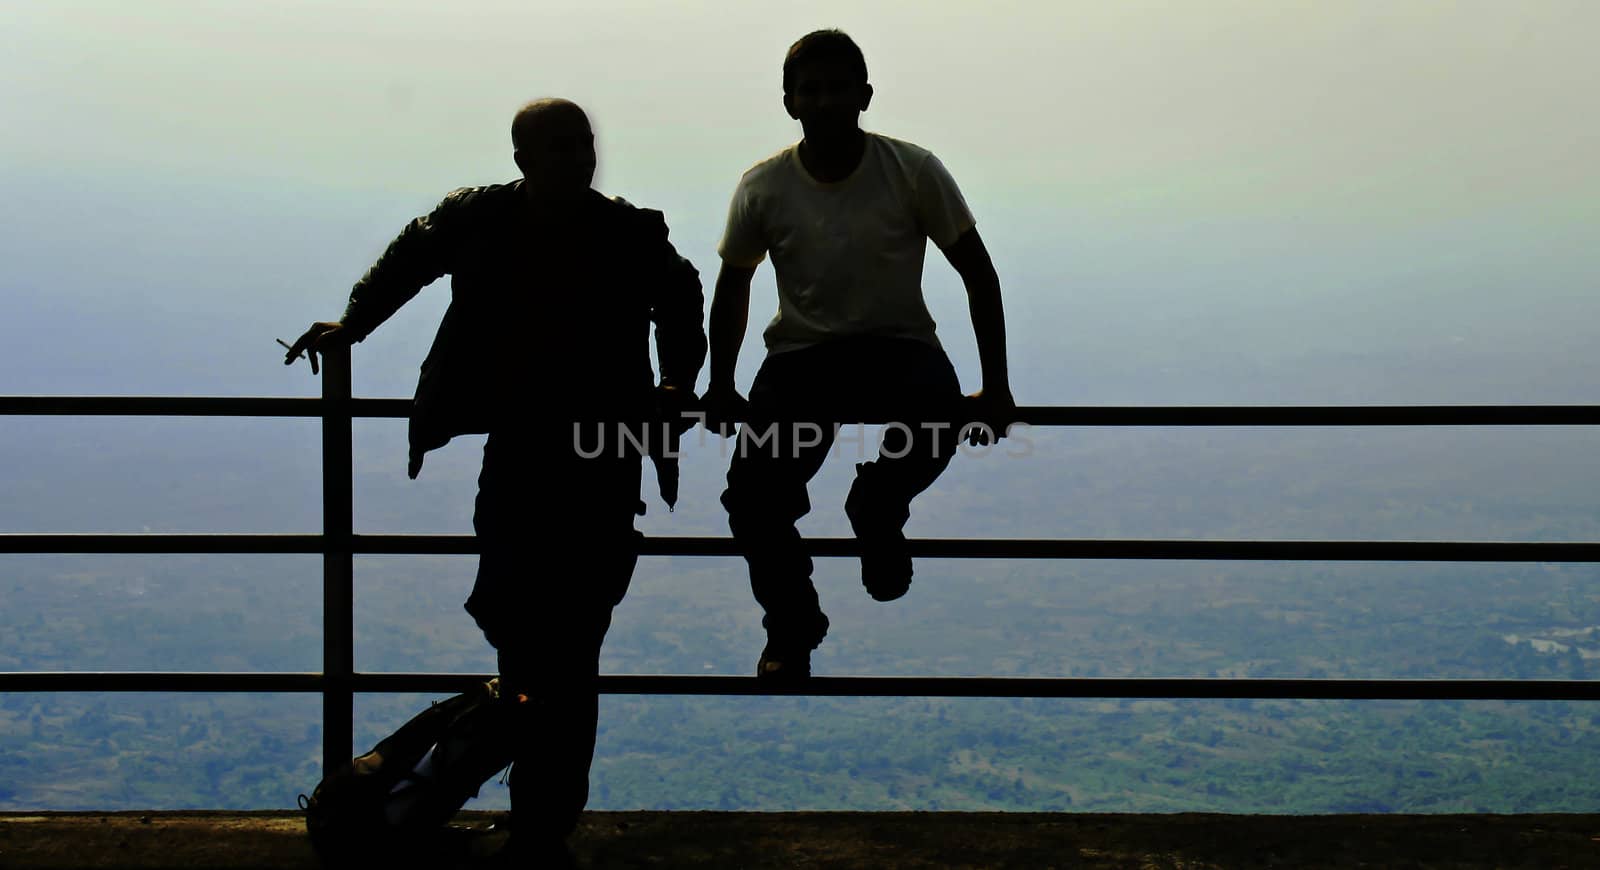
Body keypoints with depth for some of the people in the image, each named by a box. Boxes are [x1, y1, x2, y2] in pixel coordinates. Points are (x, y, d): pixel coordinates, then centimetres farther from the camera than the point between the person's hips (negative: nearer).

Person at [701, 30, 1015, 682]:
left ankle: (877, 511, 2)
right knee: (752, 499, -19)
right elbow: (733, 286, 10)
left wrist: (995, 387, -8)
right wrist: (720, 387, 9)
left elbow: (979, 276, -4)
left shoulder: (913, 171, -11)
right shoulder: (763, 187, -6)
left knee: (937, 418, -35)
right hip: (800, 353, 1)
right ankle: (792, 629, 12)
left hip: (897, 344, -1)